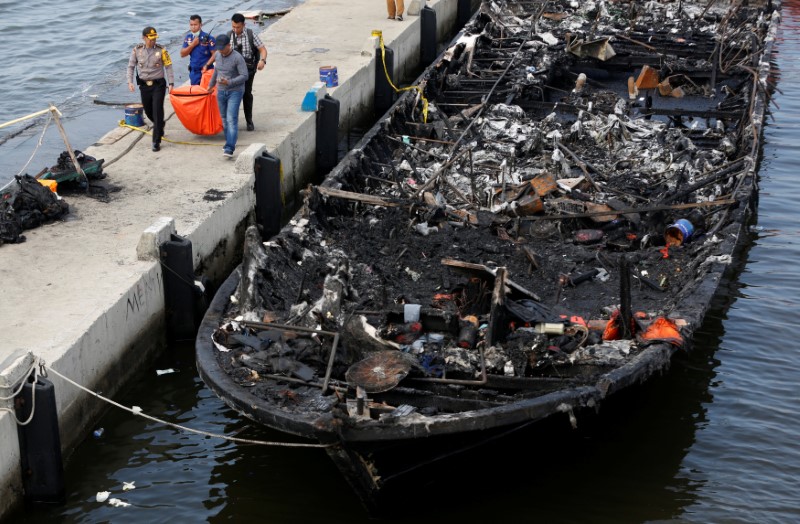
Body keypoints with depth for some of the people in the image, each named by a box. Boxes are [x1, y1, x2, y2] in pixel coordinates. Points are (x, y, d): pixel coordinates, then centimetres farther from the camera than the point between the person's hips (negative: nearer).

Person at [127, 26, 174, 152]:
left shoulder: (161, 50, -5)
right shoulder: (137, 50, 1)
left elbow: (168, 67, -3)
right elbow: (130, 67, 8)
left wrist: (171, 83, -9)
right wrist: (130, 82, -4)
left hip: (158, 85, -3)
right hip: (144, 85, 3)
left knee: (157, 112, -10)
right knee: (148, 111, 14)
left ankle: (156, 141, -6)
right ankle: (159, 127, 46)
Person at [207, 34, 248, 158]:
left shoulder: (237, 58, -15)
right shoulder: (217, 55, 4)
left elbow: (244, 76, -16)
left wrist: (229, 82, -27)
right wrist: (211, 84, 31)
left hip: (235, 92, -6)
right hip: (221, 91, 6)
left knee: (231, 119, -14)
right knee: (224, 119, 11)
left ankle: (230, 148, -20)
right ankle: (229, 142, 25)